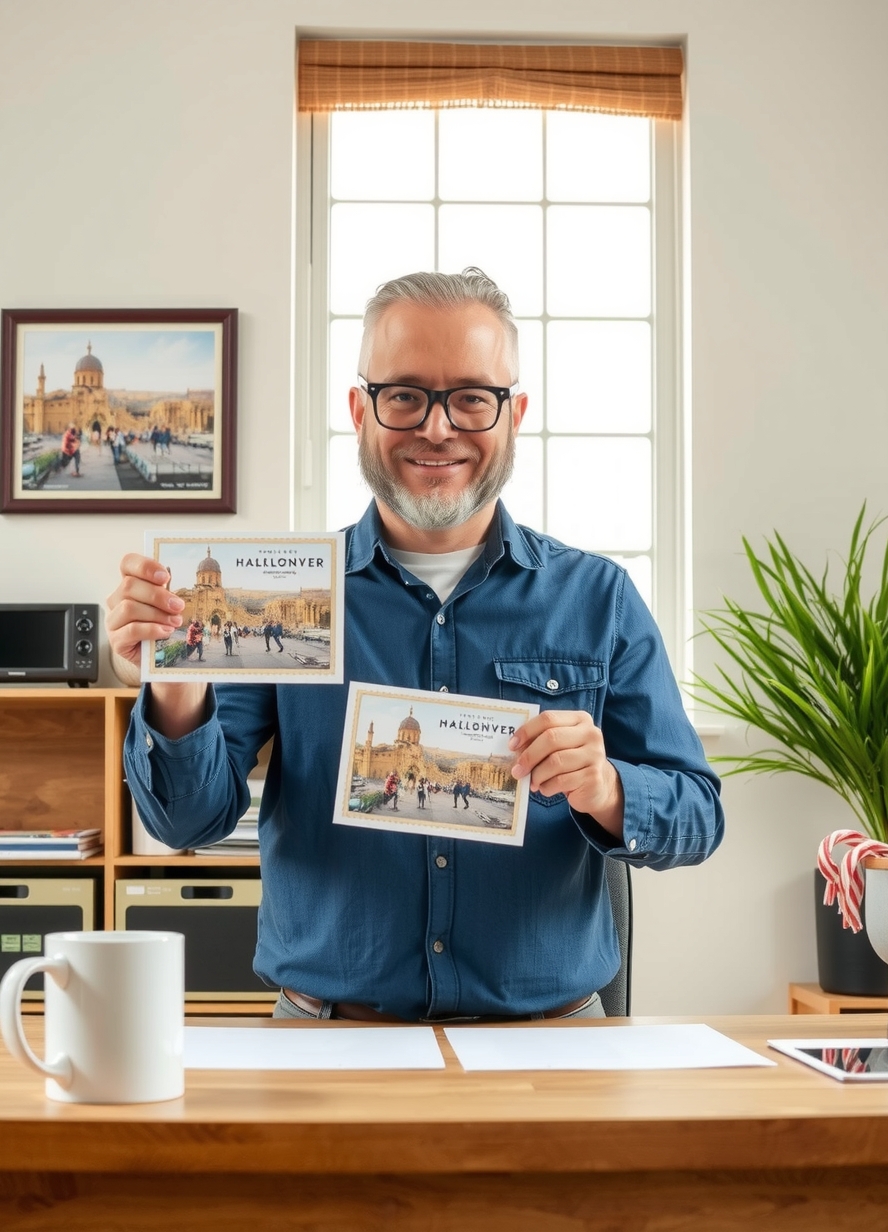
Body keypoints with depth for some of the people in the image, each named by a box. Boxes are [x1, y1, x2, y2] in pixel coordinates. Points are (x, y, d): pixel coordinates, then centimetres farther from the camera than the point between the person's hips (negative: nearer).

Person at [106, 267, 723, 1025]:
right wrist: (176, 698, -21)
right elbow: (193, 820, -1)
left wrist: (605, 793, -16)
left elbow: (697, 817, 6)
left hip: (547, 1035, 2)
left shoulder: (599, 599, 7)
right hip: (327, 1040, -1)